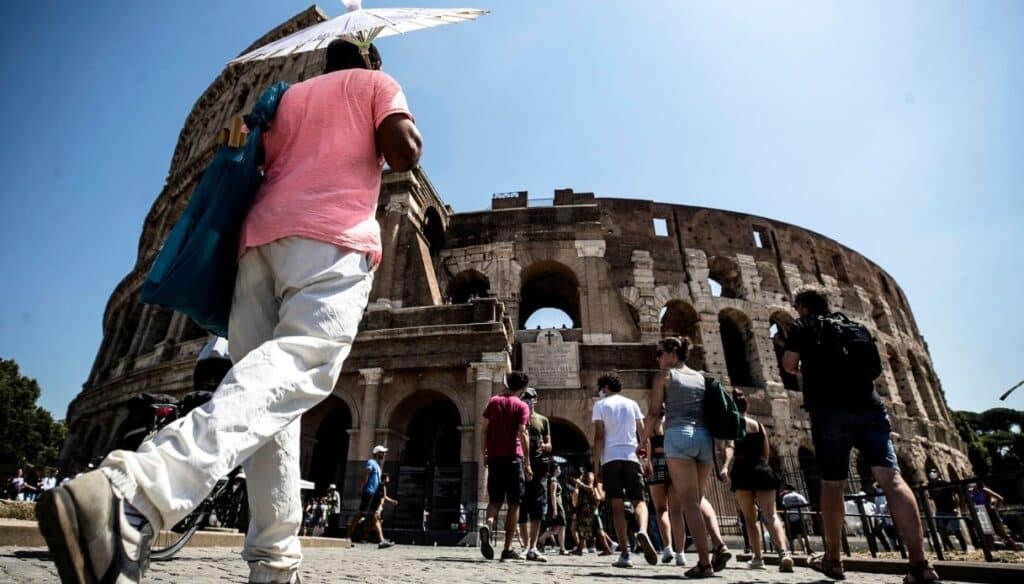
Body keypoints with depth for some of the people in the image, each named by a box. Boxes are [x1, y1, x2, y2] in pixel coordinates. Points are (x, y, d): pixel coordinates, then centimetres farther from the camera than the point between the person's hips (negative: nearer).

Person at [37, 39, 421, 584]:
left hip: (260, 232, 6)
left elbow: (268, 165, 20)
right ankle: (134, 494, -42)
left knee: (269, 385, 0)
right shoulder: (377, 83, 20)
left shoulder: (289, 96, 33)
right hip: (333, 235, -5)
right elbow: (403, 152, 2)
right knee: (298, 366, -22)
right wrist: (410, 136, 23)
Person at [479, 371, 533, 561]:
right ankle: (508, 549, 8)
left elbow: (484, 430, 5)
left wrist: (484, 454, 13)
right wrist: (527, 463, -10)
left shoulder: (494, 401, 8)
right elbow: (522, 433, -11)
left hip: (495, 457, 3)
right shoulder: (521, 406, -2)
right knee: (513, 504, 7)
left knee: (495, 500, 12)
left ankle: (487, 524, -18)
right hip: (513, 457, -3)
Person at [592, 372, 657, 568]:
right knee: (639, 501, 6)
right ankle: (642, 531, -23)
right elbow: (643, 434, 12)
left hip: (610, 458, -2)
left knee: (617, 505, 1)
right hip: (631, 457, 2)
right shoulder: (632, 404, 14)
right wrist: (647, 458, 21)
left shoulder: (600, 404, 5)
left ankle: (624, 554, -3)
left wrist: (596, 464, -1)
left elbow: (599, 437, -3)